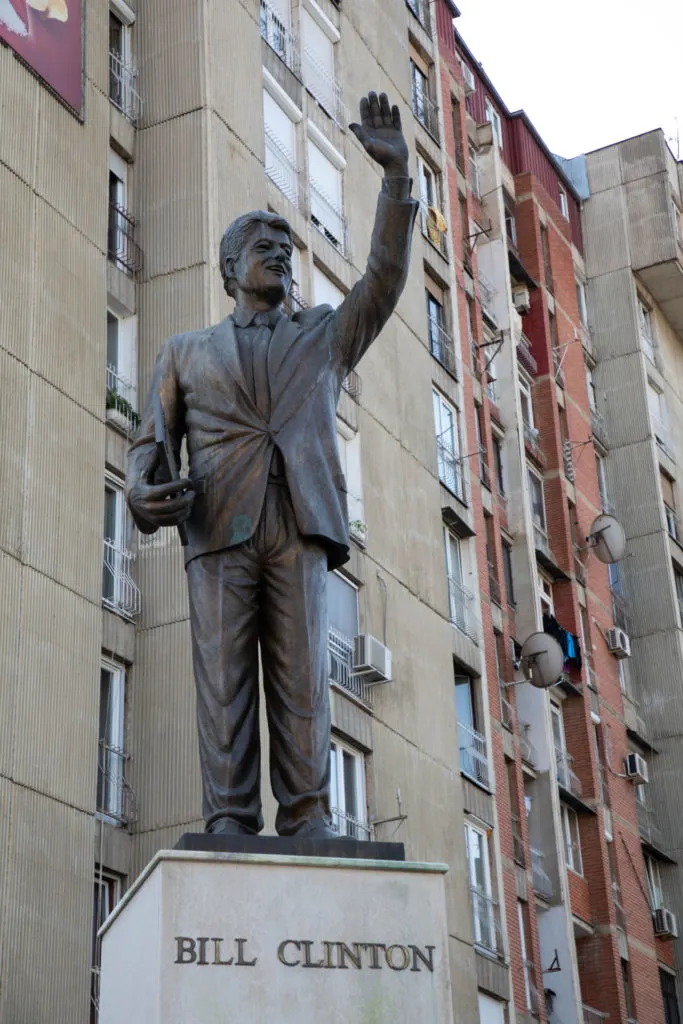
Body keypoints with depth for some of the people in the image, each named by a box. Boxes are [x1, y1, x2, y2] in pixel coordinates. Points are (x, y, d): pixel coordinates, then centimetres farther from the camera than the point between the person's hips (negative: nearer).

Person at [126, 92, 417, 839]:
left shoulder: (325, 337, 26)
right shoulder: (186, 352, 25)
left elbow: (386, 276, 12)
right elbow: (151, 437, 17)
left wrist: (397, 176, 1)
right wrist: (141, 488, -7)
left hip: (299, 523, 0)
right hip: (218, 524, 0)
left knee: (302, 675, -9)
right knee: (224, 678, -8)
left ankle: (306, 819, -11)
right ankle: (230, 826, -11)